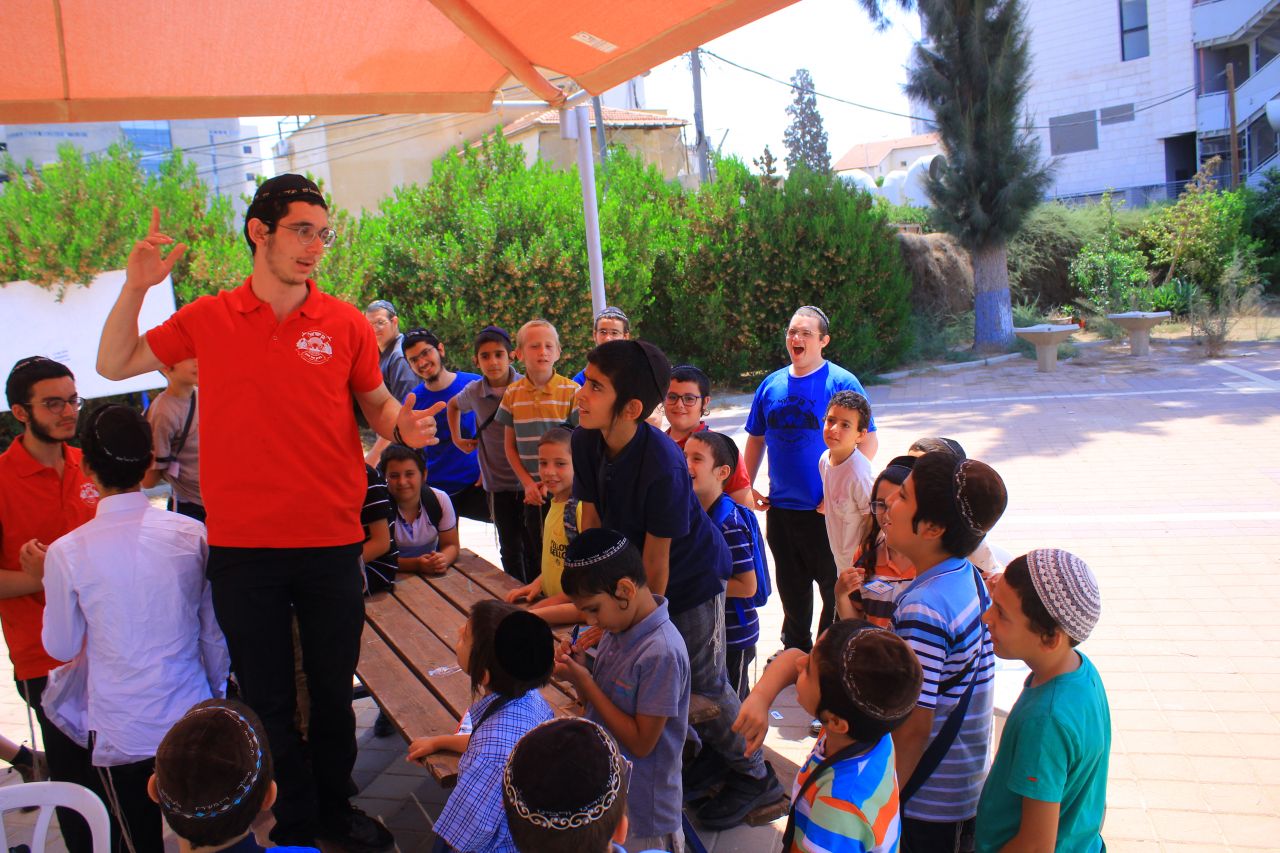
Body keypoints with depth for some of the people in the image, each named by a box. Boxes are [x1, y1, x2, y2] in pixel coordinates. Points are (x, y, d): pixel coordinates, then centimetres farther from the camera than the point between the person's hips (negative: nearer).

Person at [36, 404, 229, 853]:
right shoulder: (193, 534, -9)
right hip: (193, 719, 1)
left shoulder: (66, 553, -13)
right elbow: (216, 633, 0)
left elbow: (62, 647, 1)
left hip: (121, 732, -1)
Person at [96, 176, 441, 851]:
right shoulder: (208, 320, 0)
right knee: (266, 697, 12)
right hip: (242, 545, 0)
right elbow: (114, 365, 8)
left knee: (333, 688, 15)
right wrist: (135, 288, -6)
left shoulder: (345, 324, -1)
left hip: (331, 542, 0)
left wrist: (402, 424, -14)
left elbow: (375, 402, 9)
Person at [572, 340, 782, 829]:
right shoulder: (586, 441, -15)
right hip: (631, 574, 7)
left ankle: (754, 776, 29)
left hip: (691, 575, -7)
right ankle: (712, 757, 40)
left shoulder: (662, 465, -35)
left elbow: (656, 561, -27)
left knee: (703, 681, 5)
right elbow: (592, 518, -4)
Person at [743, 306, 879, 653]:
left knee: (835, 588, 6)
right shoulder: (771, 385, 7)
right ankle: (796, 648, 38)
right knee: (791, 586, 19)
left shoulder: (842, 382, -8)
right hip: (780, 508, 5)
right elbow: (756, 439, 16)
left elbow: (869, 442, -10)